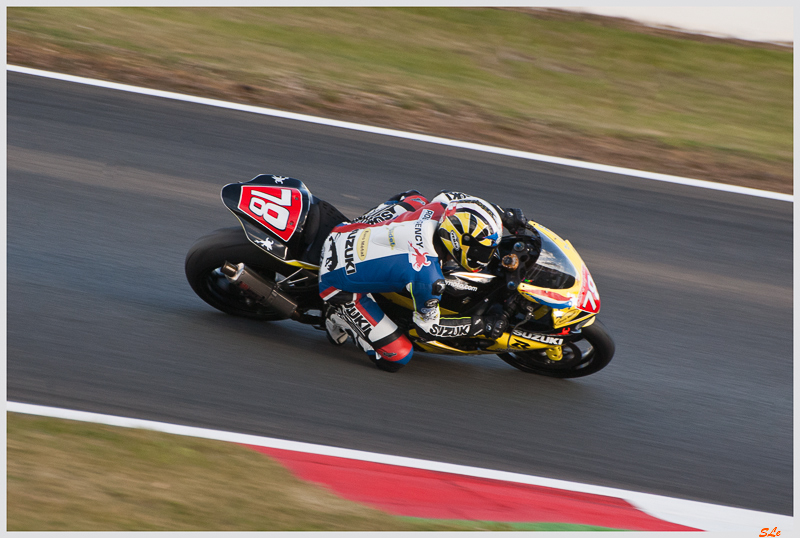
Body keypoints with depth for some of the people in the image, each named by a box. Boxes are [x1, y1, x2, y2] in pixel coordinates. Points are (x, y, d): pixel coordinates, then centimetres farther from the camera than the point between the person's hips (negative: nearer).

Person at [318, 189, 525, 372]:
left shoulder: (436, 209, -16)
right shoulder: (428, 276, -32)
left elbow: (449, 196, 11)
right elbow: (428, 327, -15)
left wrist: (502, 213, 13)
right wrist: (481, 325, -11)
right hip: (337, 281, -8)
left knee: (411, 197, 23)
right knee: (397, 358, -7)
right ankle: (341, 316, 7)